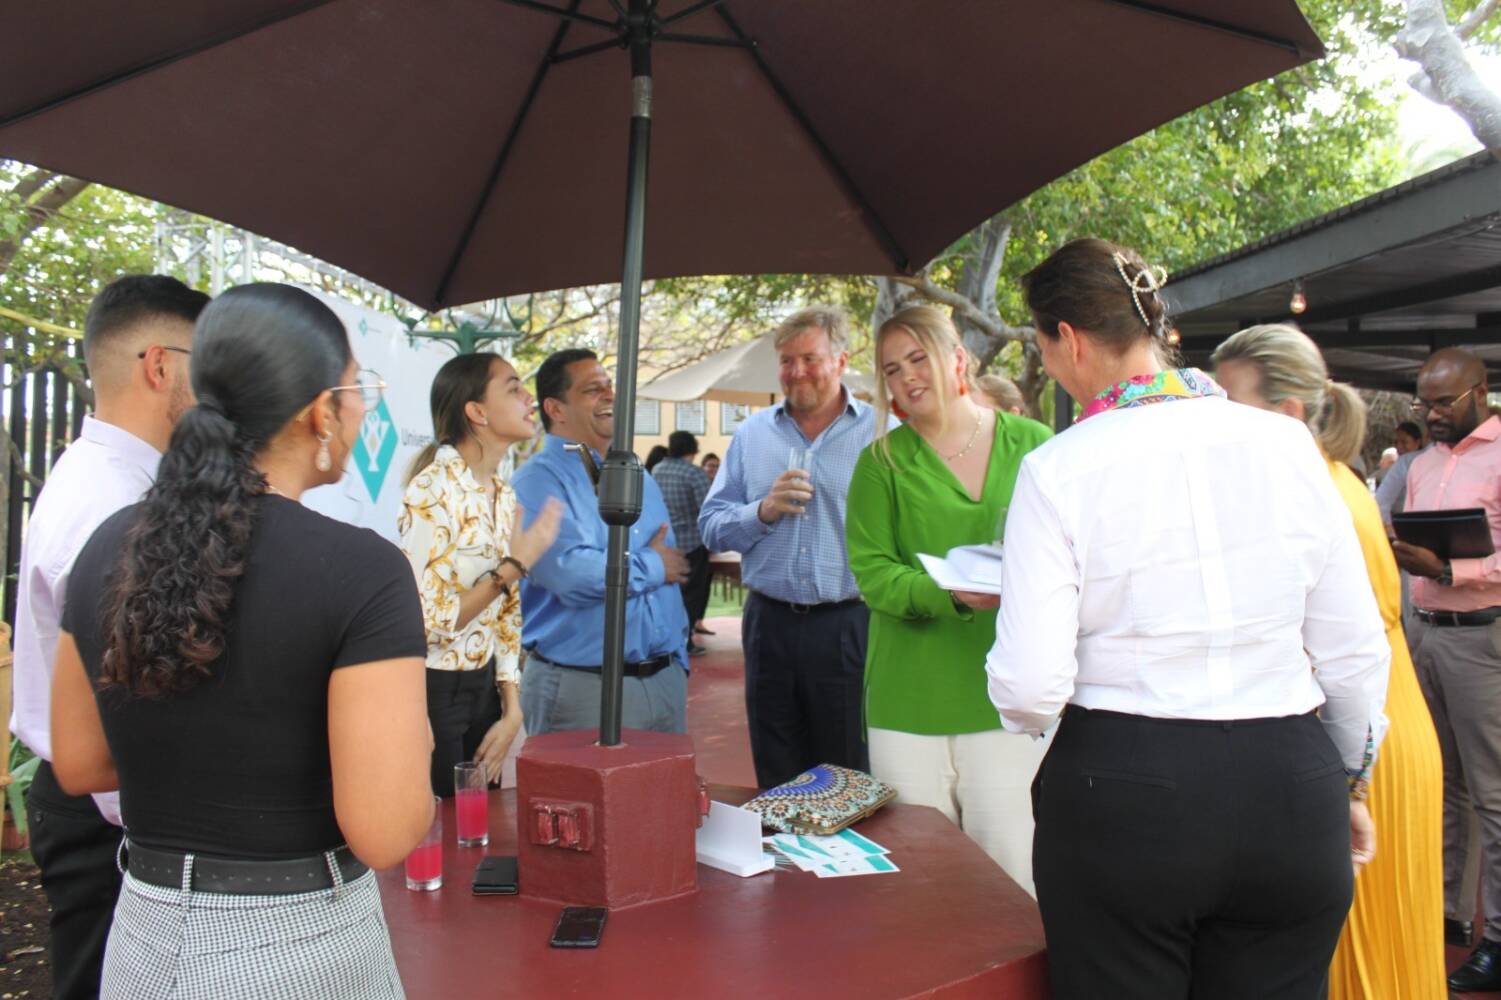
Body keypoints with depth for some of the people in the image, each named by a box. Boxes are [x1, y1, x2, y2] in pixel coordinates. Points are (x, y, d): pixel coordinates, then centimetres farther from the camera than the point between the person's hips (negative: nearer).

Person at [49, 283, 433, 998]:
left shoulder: (108, 549, -3)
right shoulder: (361, 568, -21)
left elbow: (79, 766, 7)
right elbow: (385, 833, -22)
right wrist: (409, 744, -4)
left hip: (148, 938, 5)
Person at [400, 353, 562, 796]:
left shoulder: (504, 493, 6)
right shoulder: (434, 490, -18)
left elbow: (506, 613, 9)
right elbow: (428, 621, -22)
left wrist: (512, 709, 3)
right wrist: (514, 567, -20)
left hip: (484, 684, 7)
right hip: (432, 691, -7)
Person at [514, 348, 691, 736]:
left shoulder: (640, 480, 14)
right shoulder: (538, 481, -10)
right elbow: (572, 574, -25)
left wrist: (678, 662, 15)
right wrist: (651, 566, -9)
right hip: (582, 688, -7)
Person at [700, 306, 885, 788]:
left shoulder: (881, 432, -1)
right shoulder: (752, 433, 10)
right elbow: (712, 528, 8)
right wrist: (763, 511, -10)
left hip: (849, 625, -3)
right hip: (770, 622, 3)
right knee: (776, 788, 14)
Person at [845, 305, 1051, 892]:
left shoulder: (1033, 446, 7)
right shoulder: (882, 462, 6)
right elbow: (872, 572, -3)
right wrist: (951, 594, -20)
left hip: (1007, 695, 0)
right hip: (909, 703, 0)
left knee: (1010, 879, 1)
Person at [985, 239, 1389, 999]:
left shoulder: (1058, 470, -12)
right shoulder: (1285, 444, -2)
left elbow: (1028, 686, -16)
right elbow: (1356, 653, 3)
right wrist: (1347, 782, 19)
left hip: (1119, 799, -3)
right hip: (1289, 790, 4)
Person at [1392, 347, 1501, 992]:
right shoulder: (1423, 465, 15)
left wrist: (1444, 570, -24)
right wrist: (1398, 556, 2)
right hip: (1425, 630, 7)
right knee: (1438, 781, 13)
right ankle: (1444, 908, 23)